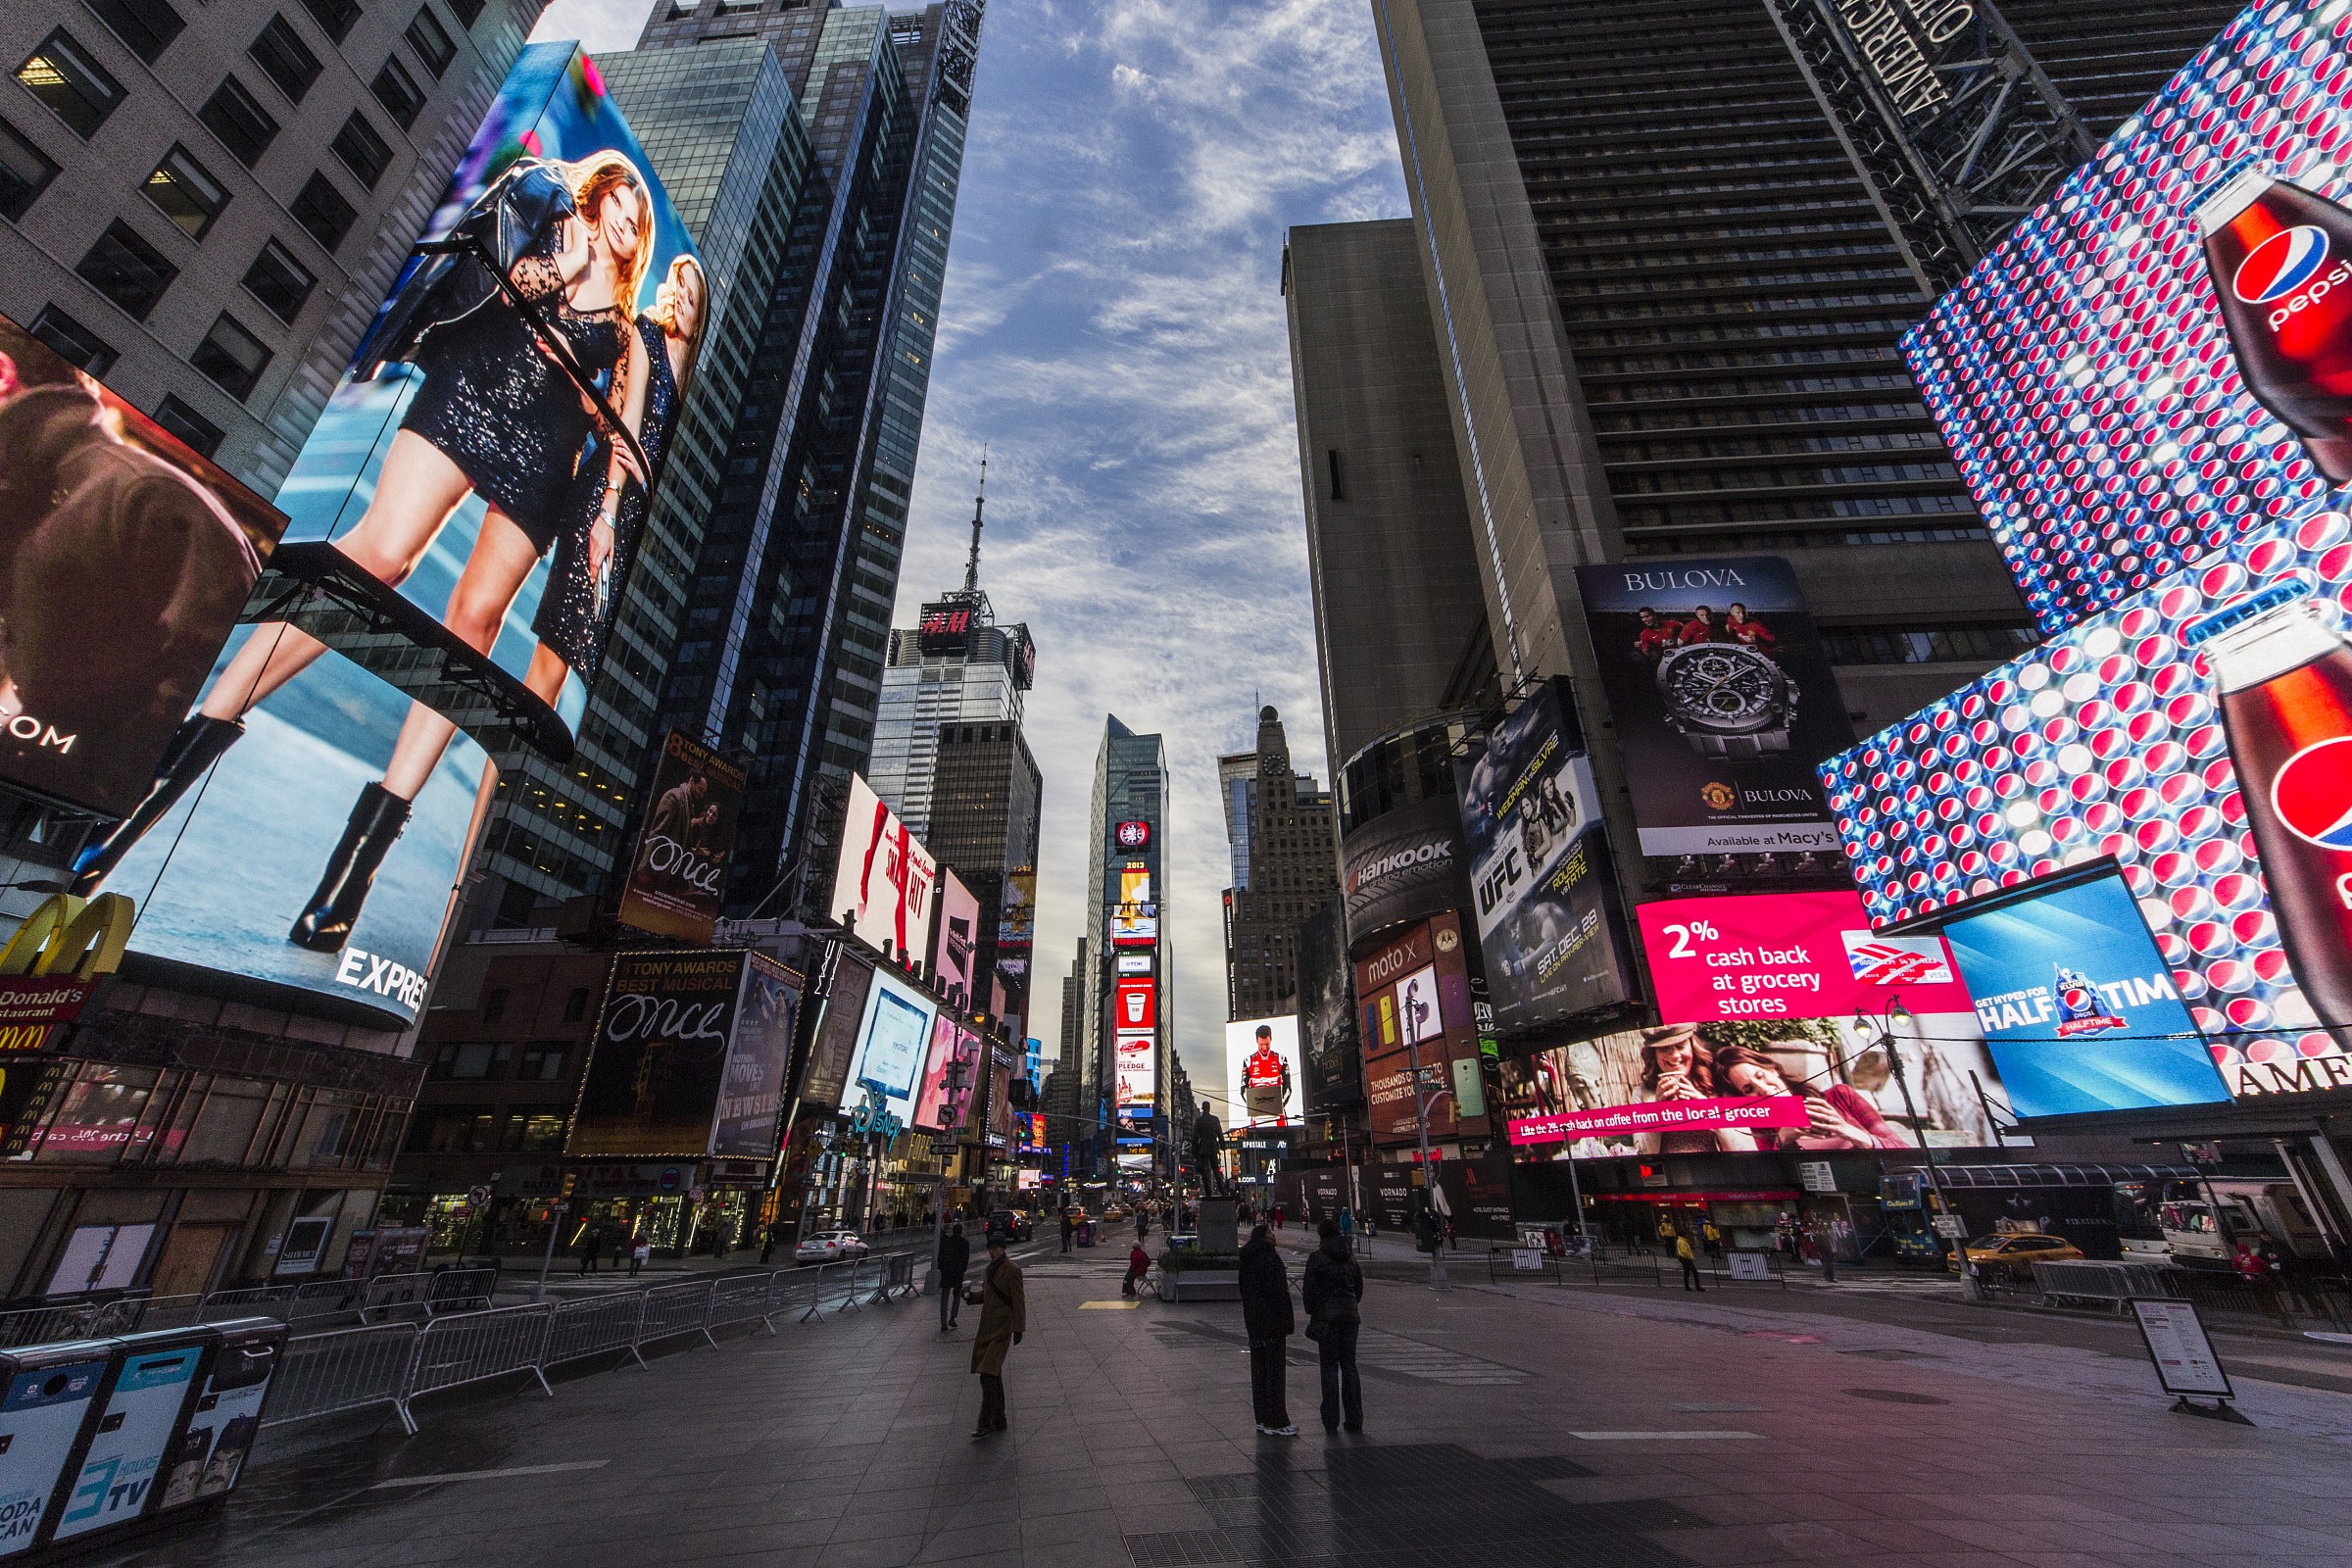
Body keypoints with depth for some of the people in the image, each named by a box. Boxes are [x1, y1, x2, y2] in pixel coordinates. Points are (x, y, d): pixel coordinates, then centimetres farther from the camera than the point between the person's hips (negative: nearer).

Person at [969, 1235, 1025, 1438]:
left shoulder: (1012, 1270, -13)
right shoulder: (988, 1270, 11)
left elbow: (1019, 1300, -13)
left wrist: (1019, 1329, -15)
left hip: (1002, 1328, -8)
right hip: (987, 1326, 8)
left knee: (988, 1375, -14)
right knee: (994, 1376, 13)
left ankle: (985, 1424, -7)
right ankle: (999, 1421, 23)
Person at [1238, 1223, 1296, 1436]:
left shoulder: (1246, 1261, 10)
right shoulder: (1270, 1258, -17)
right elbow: (1279, 1292, -20)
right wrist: (1288, 1320, -14)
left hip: (1253, 1320, 8)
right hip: (1272, 1321, -8)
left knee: (1259, 1370, 13)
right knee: (1275, 1370, -1)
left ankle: (1263, 1420, 20)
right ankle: (1276, 1422, 3)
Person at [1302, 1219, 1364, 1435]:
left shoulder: (1317, 1258, -7)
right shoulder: (1350, 1259, 7)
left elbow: (1309, 1289, -7)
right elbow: (1359, 1287, 14)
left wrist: (1311, 1312, 3)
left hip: (1326, 1317, -4)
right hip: (1350, 1316, 4)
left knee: (1330, 1367, 2)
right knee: (1349, 1366, 11)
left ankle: (1331, 1421, 5)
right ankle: (1354, 1420, 14)